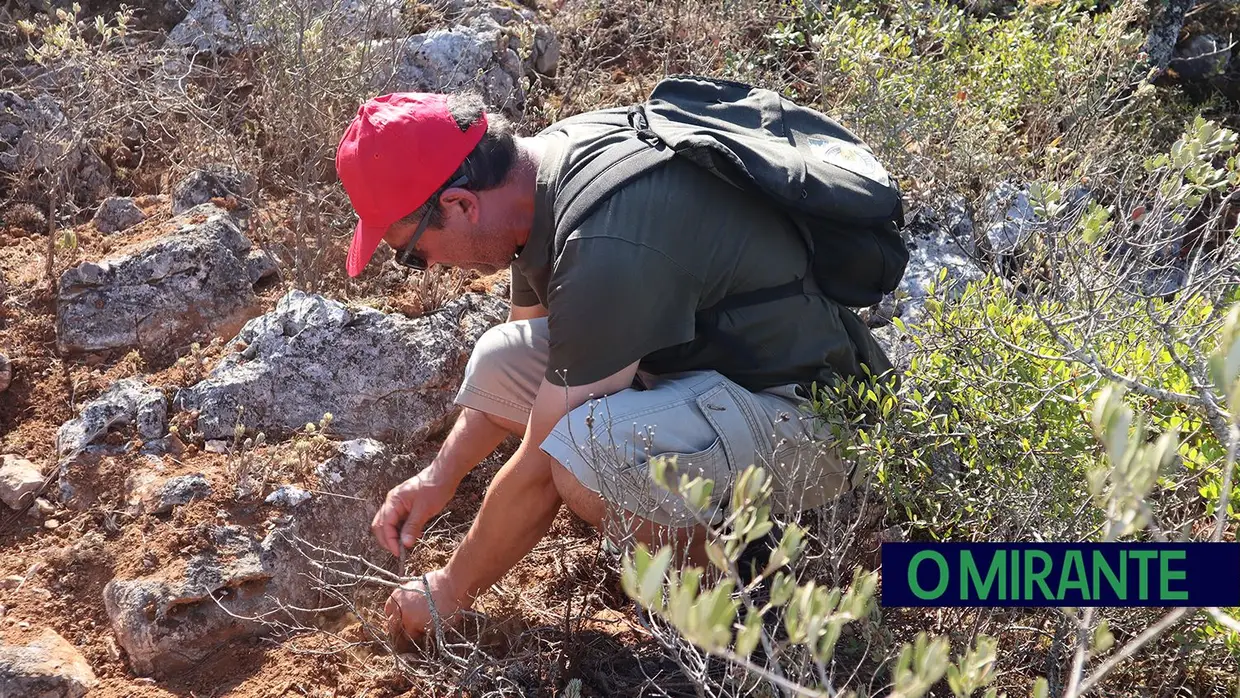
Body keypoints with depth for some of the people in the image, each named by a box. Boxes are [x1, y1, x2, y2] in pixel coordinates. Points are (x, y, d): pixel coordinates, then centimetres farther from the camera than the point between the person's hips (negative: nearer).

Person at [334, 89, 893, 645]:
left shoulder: (606, 251, -32)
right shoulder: (541, 160, -3)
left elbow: (540, 469, -22)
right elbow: (519, 372, 15)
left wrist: (450, 591, -7)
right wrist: (441, 475, 9)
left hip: (814, 411, -9)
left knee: (586, 456, -34)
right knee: (498, 363, 3)